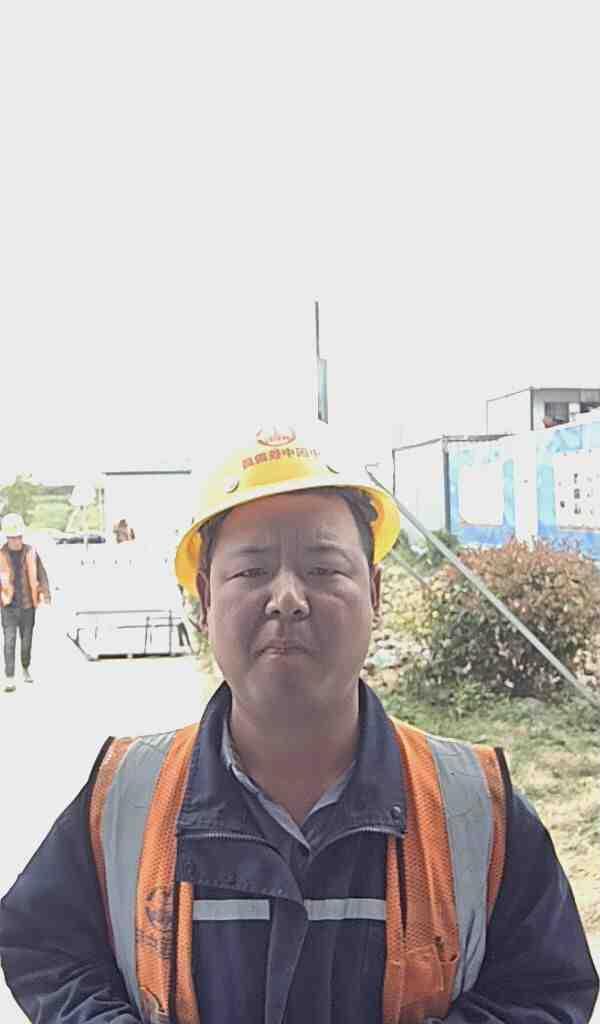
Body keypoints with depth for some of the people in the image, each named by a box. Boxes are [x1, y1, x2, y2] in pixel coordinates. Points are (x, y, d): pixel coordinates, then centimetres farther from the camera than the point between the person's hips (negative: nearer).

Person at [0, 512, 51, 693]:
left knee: (27, 640, 12)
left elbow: (41, 575, 4)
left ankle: (26, 669, 34)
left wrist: (44, 595, -4)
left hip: (28, 605, 2)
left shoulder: (31, 552, 0)